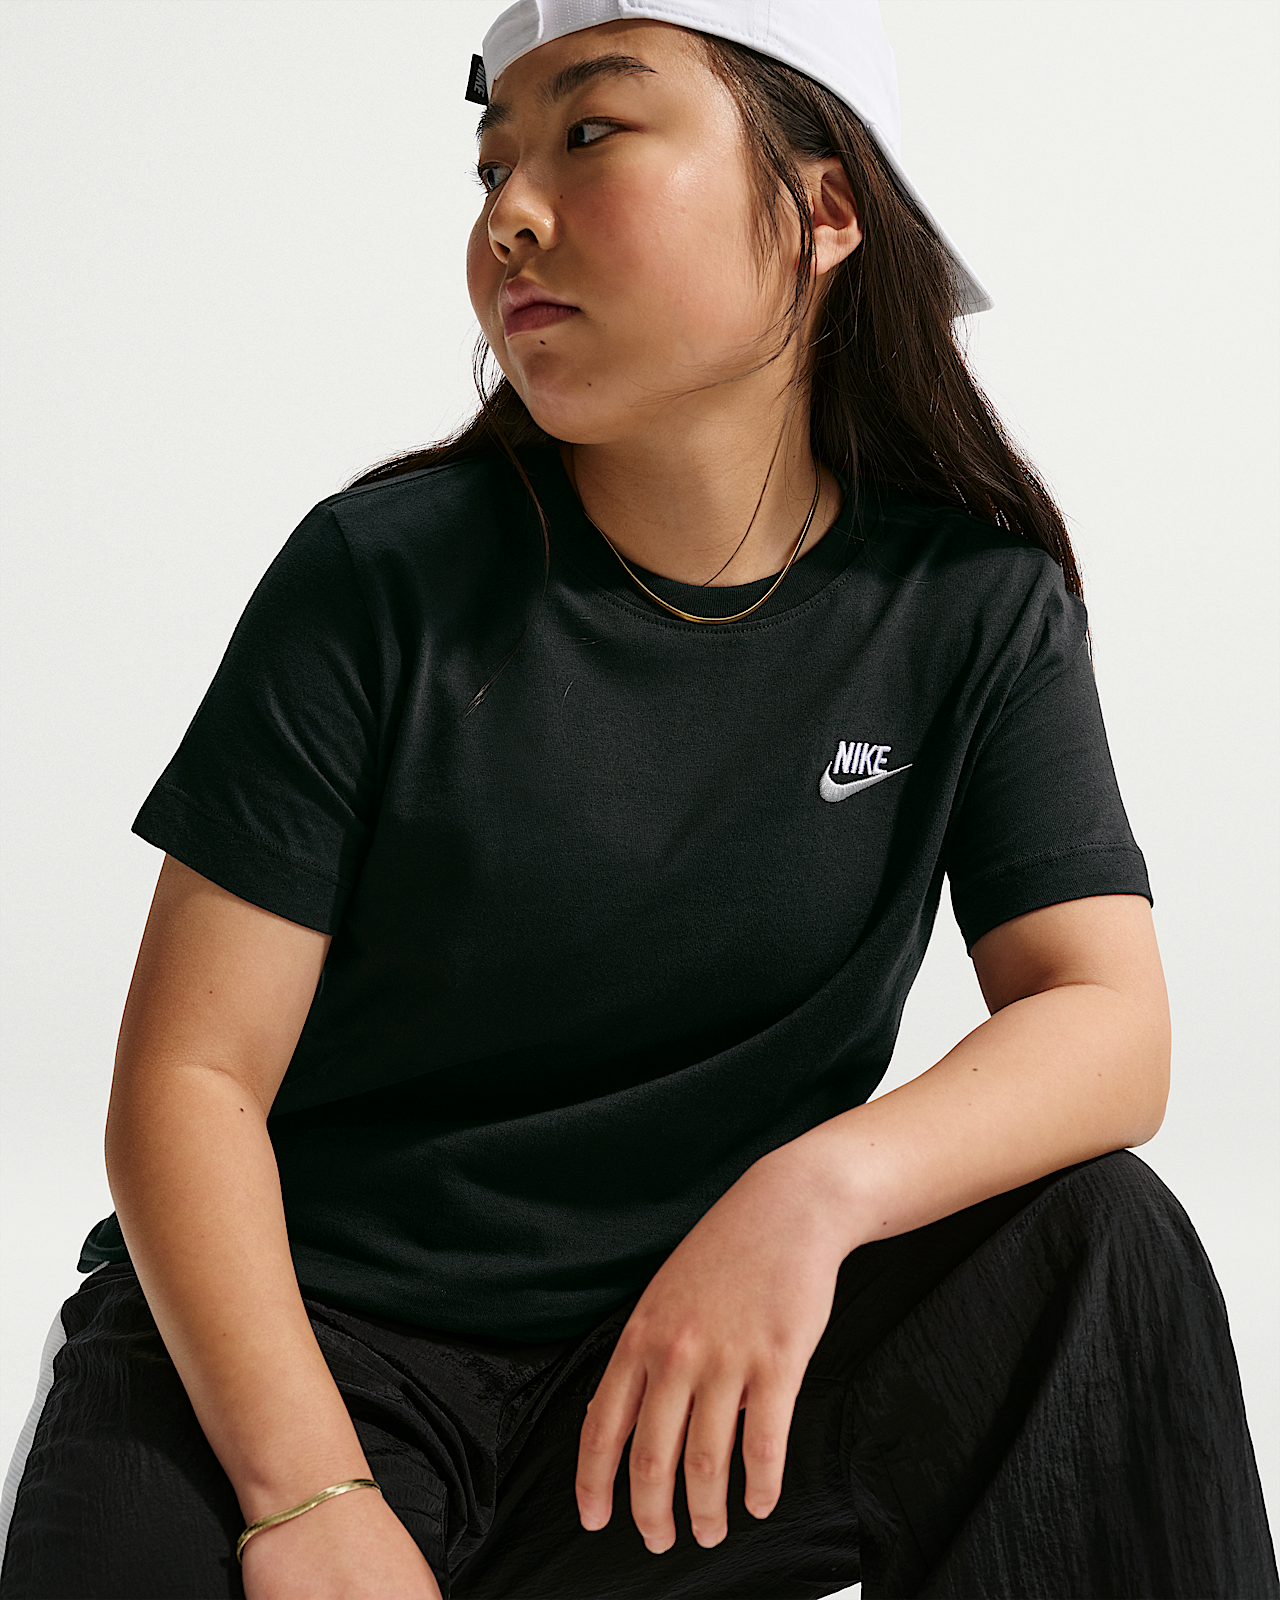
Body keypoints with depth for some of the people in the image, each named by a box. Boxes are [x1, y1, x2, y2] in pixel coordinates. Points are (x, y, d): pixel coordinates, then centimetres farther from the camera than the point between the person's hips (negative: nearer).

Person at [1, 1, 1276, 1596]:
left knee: (1094, 1241, -21)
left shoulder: (972, 608, -1)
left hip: (689, 1356, 3)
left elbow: (1109, 1025, -9)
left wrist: (818, 1190, -30)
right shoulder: (383, 578, -8)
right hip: (304, 1331, -2)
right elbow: (190, 1075, -10)